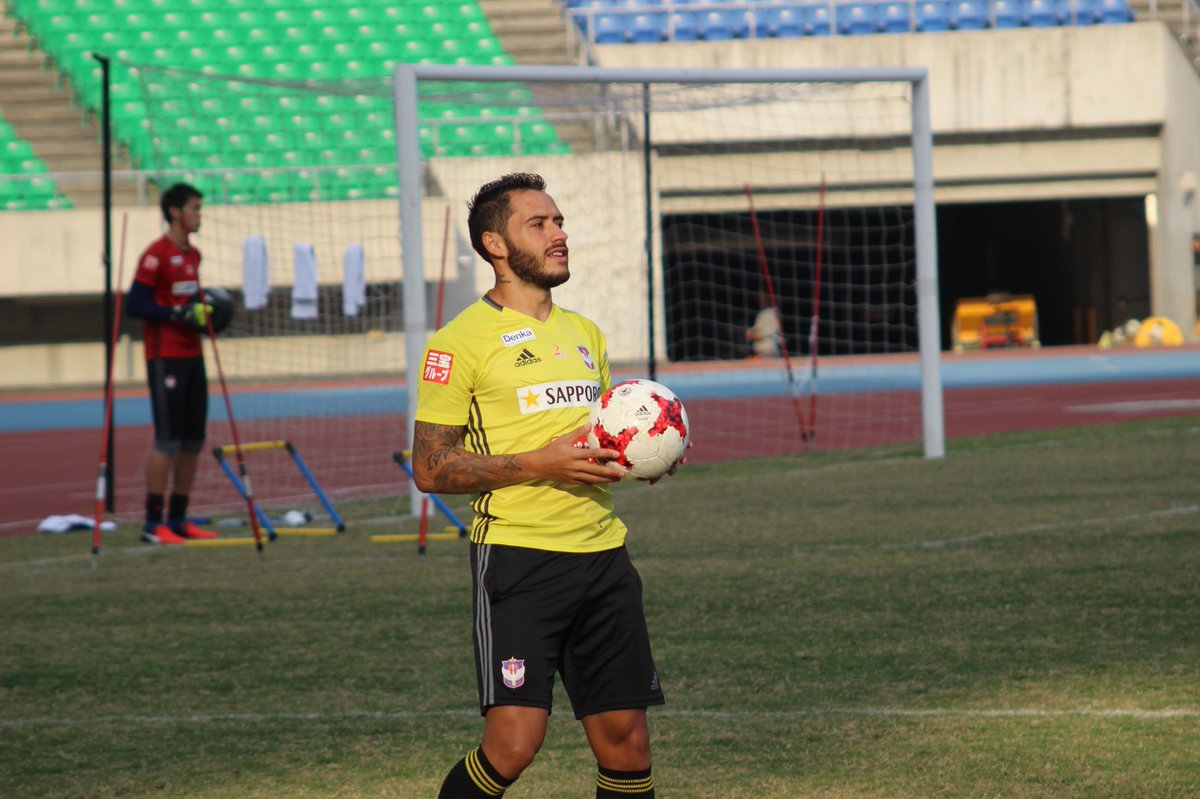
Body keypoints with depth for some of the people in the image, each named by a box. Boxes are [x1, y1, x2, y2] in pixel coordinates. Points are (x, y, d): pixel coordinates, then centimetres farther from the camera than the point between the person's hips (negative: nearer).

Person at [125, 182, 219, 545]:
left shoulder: (192, 254, 15)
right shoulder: (156, 254, -11)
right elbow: (135, 304, -16)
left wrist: (204, 311, 7)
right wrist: (181, 314, -21)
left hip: (192, 355, 9)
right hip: (165, 358, -9)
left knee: (193, 439, 9)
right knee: (168, 439, -10)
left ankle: (178, 519, 16)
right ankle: (153, 524, -7)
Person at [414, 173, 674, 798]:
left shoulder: (584, 333, 19)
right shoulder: (461, 341, -4)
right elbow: (431, 469, -8)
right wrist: (538, 464, -17)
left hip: (603, 554, 6)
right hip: (518, 555, -6)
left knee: (625, 742, 4)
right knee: (513, 743, -14)